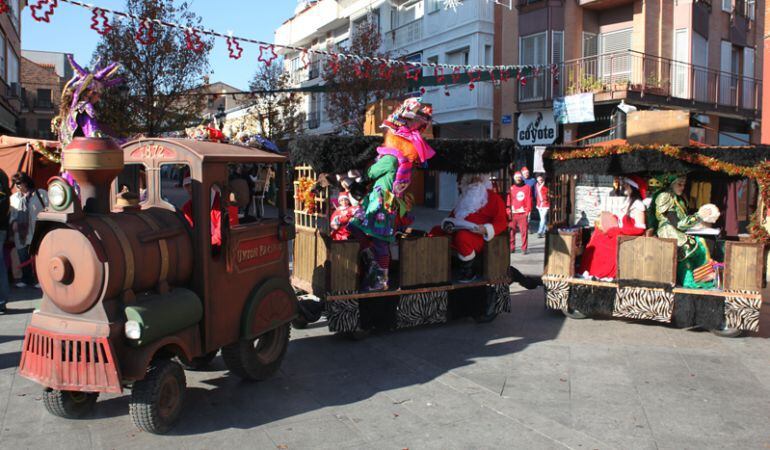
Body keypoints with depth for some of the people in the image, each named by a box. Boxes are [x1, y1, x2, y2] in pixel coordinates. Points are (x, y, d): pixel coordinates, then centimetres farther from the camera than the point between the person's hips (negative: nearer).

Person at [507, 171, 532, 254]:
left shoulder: (527, 188, 7)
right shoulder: (511, 188, 12)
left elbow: (529, 200, 3)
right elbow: (508, 201, 11)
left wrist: (528, 212, -4)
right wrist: (508, 211, 2)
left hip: (523, 213, -2)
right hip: (513, 213, 2)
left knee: (524, 231, -4)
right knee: (511, 231, 1)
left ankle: (524, 248, 1)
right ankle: (511, 248, 9)